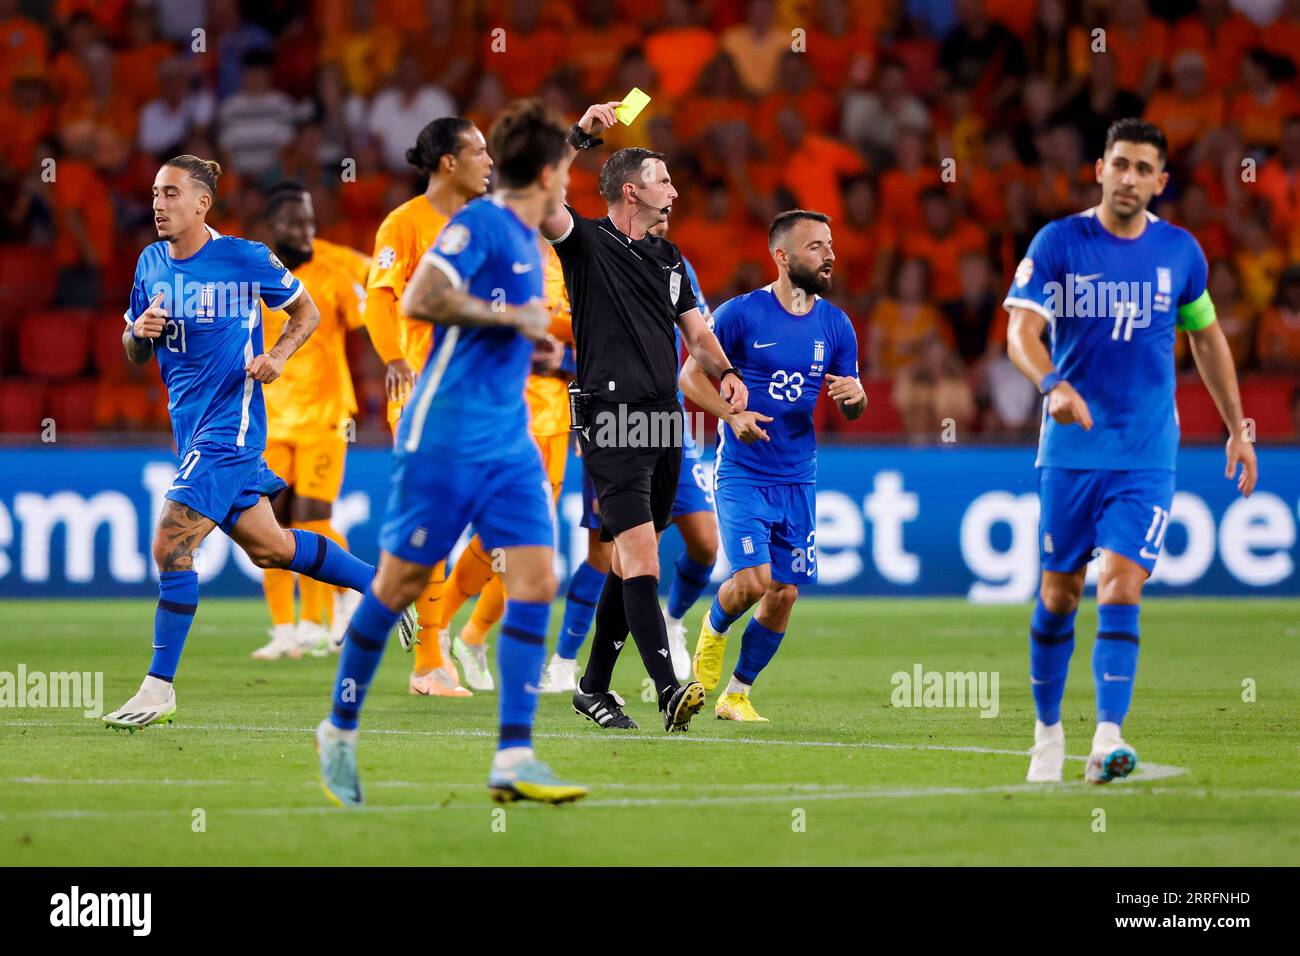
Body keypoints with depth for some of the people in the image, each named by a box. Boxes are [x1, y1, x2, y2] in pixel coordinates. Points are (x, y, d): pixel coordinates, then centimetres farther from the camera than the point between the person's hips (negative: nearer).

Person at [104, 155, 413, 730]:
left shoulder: (247, 258, -9)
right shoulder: (151, 263, 7)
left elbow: (306, 312, 5)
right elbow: (135, 357, 15)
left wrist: (278, 356, -13)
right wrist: (140, 333, -8)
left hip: (229, 423, -7)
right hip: (192, 425, 7)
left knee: (170, 545, -17)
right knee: (267, 547, 16)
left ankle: (158, 689, -11)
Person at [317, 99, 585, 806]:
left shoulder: (527, 243, 16)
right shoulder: (480, 224, -10)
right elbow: (419, 300, -22)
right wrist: (510, 315, -17)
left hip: (509, 446, 8)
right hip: (445, 437, -8)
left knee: (535, 582, -5)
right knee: (400, 581, 1)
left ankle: (514, 760, -8)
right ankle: (340, 729, 19)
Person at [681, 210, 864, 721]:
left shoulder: (834, 324, 5)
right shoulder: (741, 314, -8)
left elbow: (852, 409, 13)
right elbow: (690, 375, -3)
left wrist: (854, 393, -12)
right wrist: (732, 414, -19)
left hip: (797, 480, 5)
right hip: (742, 475, -4)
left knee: (784, 594, 1)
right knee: (753, 580, -18)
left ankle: (737, 694, 19)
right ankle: (713, 630, 17)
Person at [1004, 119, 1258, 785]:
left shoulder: (1179, 252, 4)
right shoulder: (1058, 243, -4)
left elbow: (1207, 336, 19)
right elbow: (1022, 331, -14)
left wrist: (1237, 429, 20)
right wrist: (1053, 384, -35)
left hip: (1147, 454, 0)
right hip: (1070, 448, 0)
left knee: (1121, 586, -15)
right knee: (1059, 591, 7)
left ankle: (1107, 741, -22)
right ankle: (1048, 732, 25)